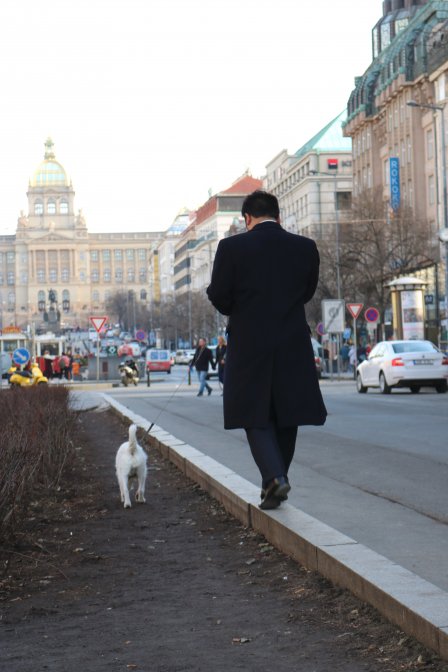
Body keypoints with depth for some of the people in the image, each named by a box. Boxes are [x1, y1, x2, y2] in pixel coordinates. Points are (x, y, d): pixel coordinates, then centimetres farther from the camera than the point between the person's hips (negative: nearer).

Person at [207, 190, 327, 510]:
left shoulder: (232, 247, -8)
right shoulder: (306, 247, 0)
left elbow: (219, 297, -5)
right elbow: (307, 292, 9)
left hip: (249, 346, -3)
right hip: (294, 346, 3)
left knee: (256, 416, 5)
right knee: (286, 416, 14)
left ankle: (274, 475, -14)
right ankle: (276, 480, 23)